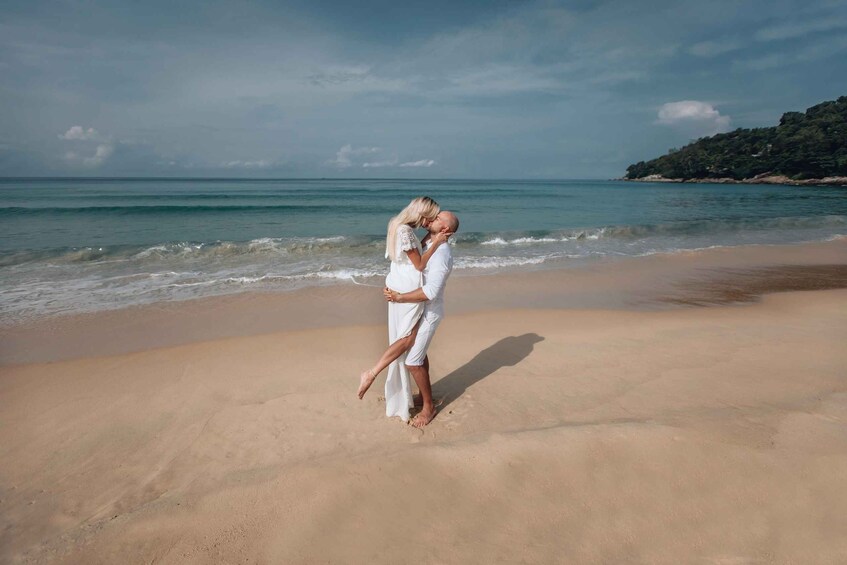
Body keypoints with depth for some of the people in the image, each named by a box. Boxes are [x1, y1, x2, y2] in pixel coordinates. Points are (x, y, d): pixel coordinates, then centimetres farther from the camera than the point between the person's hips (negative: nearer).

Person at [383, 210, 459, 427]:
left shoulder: (441, 254, -25)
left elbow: (431, 291, -35)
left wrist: (399, 297, -28)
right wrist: (392, 288, -1)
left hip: (428, 314, -9)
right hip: (419, 310, 10)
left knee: (412, 361, -5)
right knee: (419, 354, 22)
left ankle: (428, 406, 12)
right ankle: (426, 392, 40)